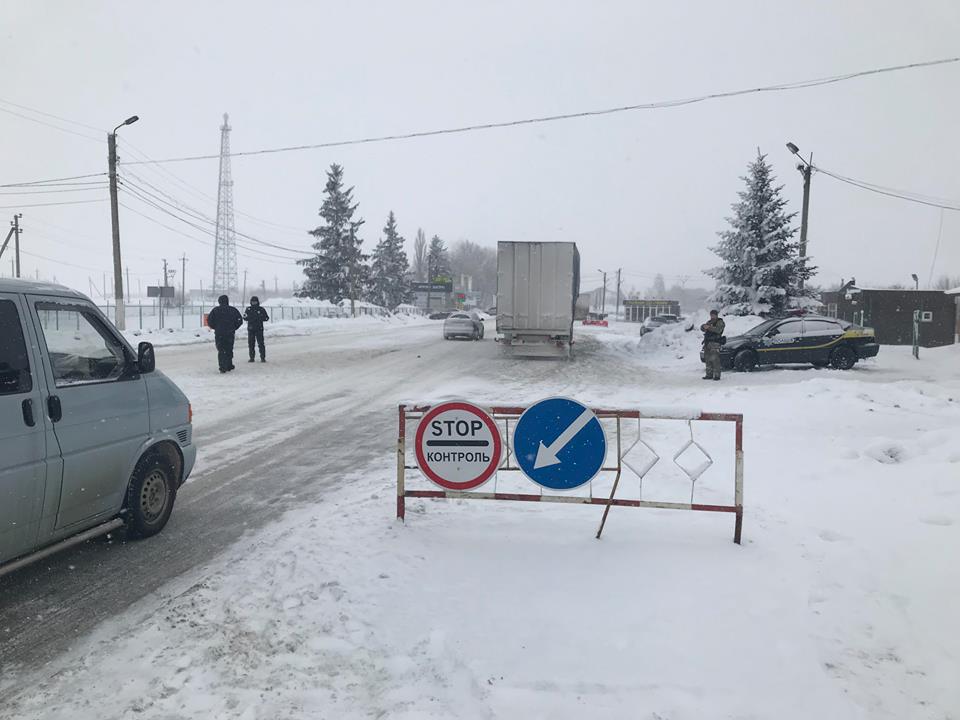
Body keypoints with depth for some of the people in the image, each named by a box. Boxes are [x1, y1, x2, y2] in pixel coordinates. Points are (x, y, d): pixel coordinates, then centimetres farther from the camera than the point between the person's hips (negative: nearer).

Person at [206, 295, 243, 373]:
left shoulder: (215, 310, -2)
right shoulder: (233, 310, 3)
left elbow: (209, 320, -4)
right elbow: (240, 320, 3)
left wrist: (214, 328, 12)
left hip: (219, 334, -2)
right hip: (230, 334, 2)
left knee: (221, 351, 1)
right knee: (229, 350, 15)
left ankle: (223, 367, -8)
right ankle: (229, 366, 21)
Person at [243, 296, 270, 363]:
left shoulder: (261, 309, 4)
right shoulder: (248, 309, 8)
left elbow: (267, 318, 3)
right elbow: (244, 317, -1)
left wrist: (260, 318, -14)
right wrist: (252, 318, -18)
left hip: (259, 329, -2)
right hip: (250, 329, 2)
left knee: (261, 343, -6)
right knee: (251, 344, 5)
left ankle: (263, 357, -3)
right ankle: (251, 357, 13)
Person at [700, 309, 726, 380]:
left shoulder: (720, 322, -2)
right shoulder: (709, 322, 21)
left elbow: (718, 330, -20)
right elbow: (702, 327, 9)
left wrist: (709, 327, -29)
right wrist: (704, 326, -14)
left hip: (715, 343, -7)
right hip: (707, 343, 8)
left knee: (715, 360, -13)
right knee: (707, 360, 8)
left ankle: (717, 375, -13)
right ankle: (709, 374, 14)